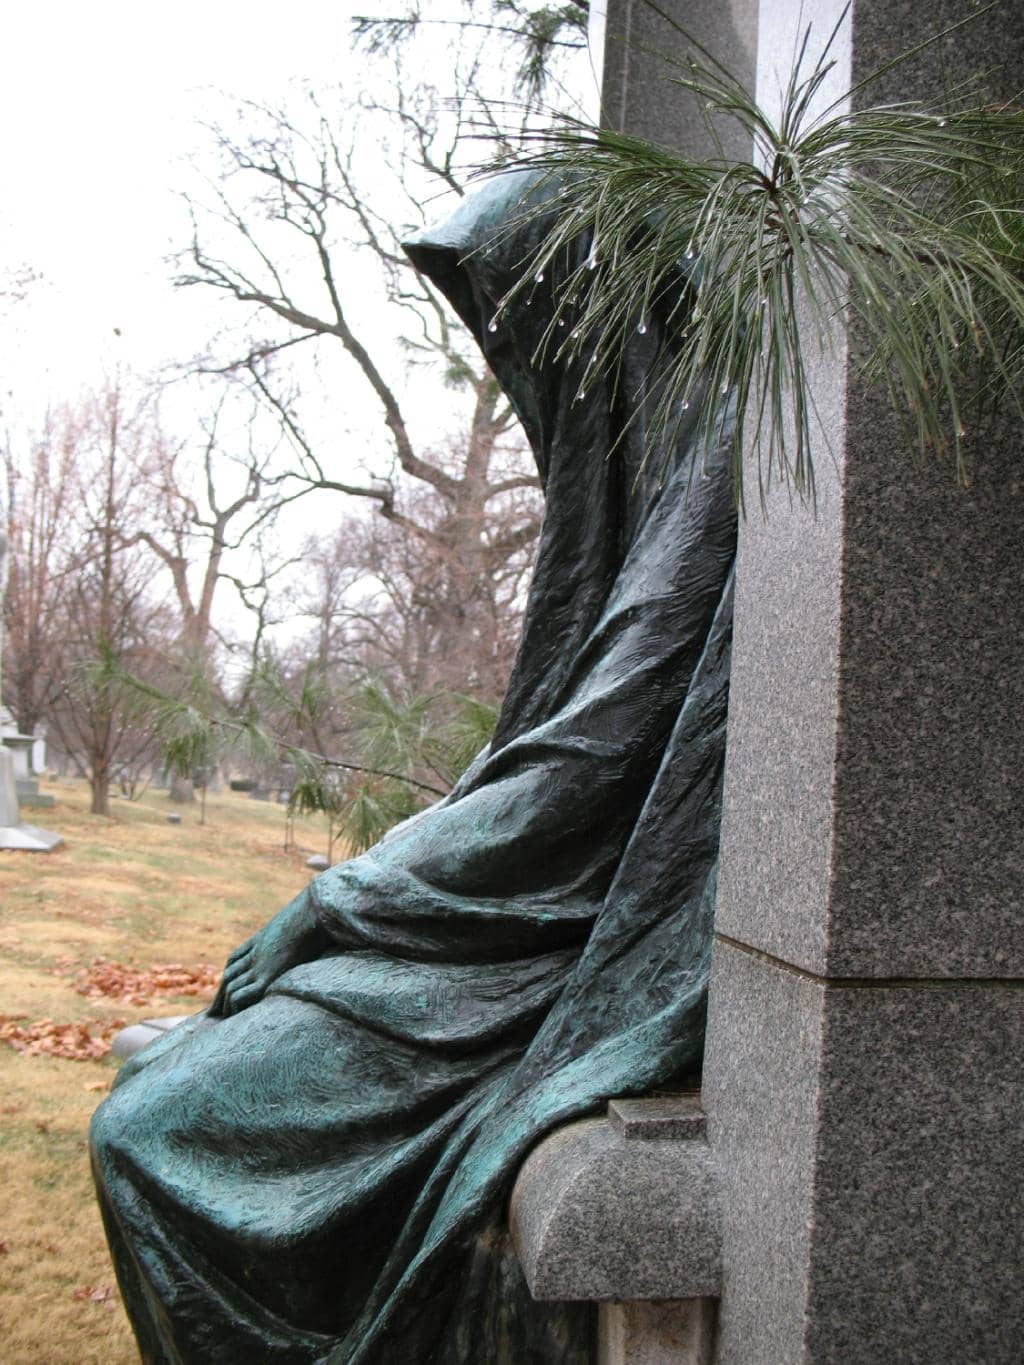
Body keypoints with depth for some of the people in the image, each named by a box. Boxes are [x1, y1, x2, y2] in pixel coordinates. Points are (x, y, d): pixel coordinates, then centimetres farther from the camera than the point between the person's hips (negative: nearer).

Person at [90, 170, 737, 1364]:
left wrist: (329, 910, -12)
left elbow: (587, 767, -22)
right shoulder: (630, 463, 15)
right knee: (168, 1077, 10)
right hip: (530, 914, 9)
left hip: (569, 947, -9)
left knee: (150, 1136, -9)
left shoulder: (710, 466, -14)